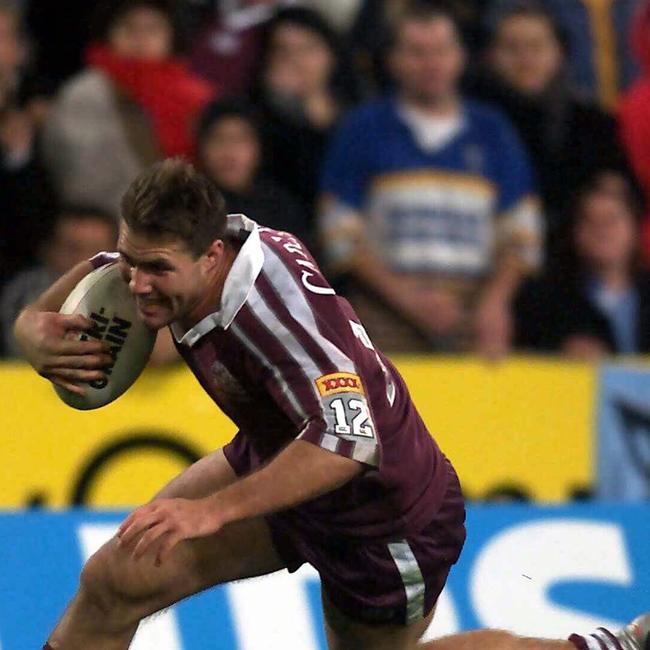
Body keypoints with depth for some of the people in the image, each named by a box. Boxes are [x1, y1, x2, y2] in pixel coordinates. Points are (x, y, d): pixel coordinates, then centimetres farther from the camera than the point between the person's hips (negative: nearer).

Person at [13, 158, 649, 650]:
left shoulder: (272, 307, -41)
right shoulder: (162, 256, -18)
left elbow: (347, 439, -50)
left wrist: (211, 510, -54)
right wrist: (38, 328, -25)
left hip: (388, 520, -7)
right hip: (276, 458, 8)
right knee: (114, 581, -3)